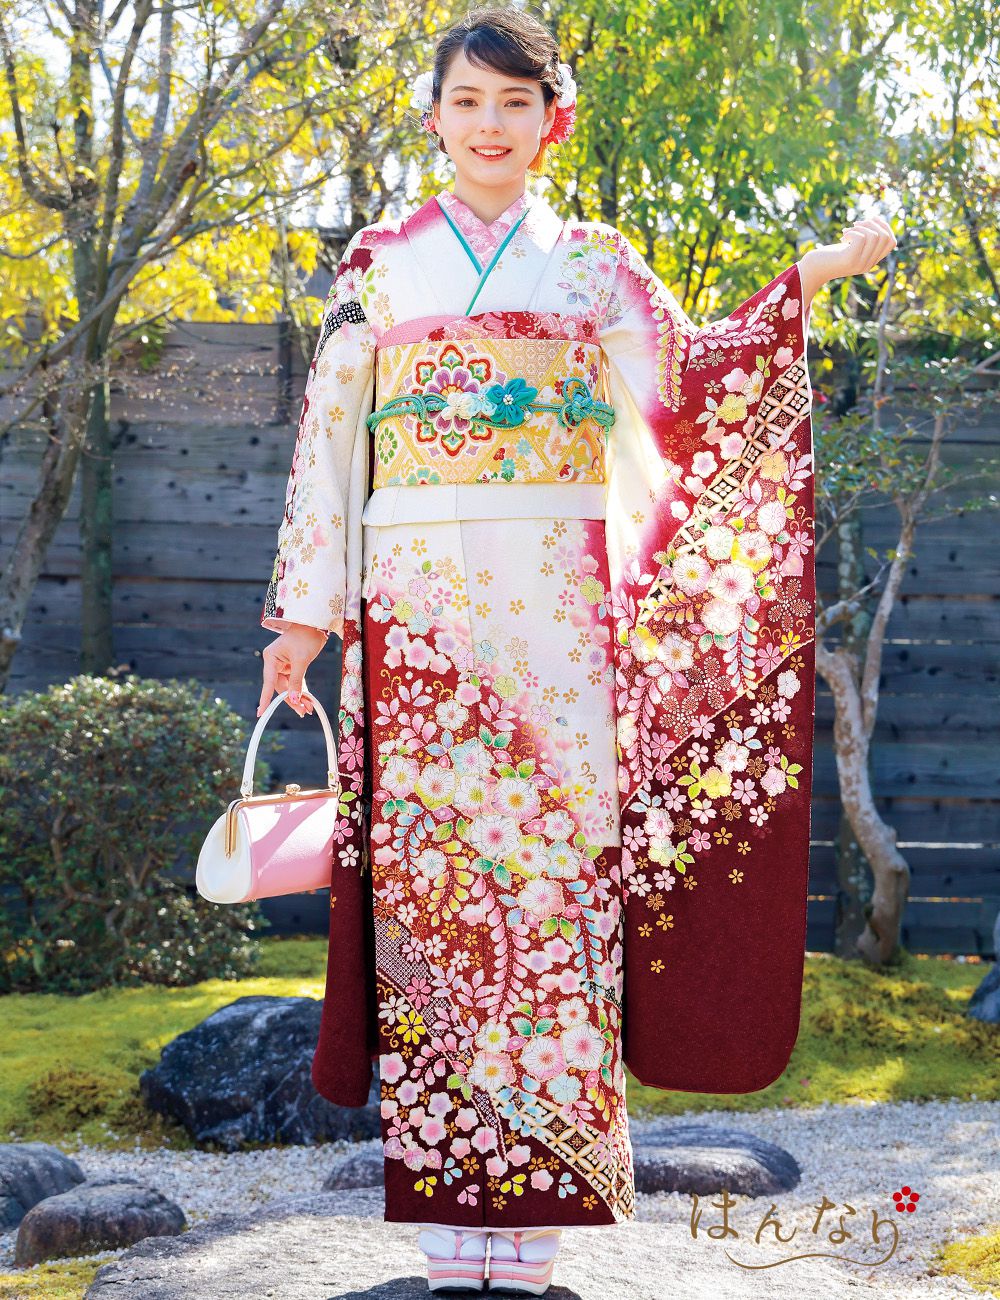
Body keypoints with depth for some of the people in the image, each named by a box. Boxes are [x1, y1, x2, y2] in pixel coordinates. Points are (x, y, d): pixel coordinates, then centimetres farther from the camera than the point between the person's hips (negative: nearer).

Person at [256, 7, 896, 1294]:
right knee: (428, 868, -4)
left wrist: (808, 279, 2)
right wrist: (306, 609, 5)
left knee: (553, 868, -6)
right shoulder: (381, 260, 12)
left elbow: (689, 379, 10)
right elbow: (331, 435, 10)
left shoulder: (592, 260, 13)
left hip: (553, 606, 0)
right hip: (418, 604, 0)